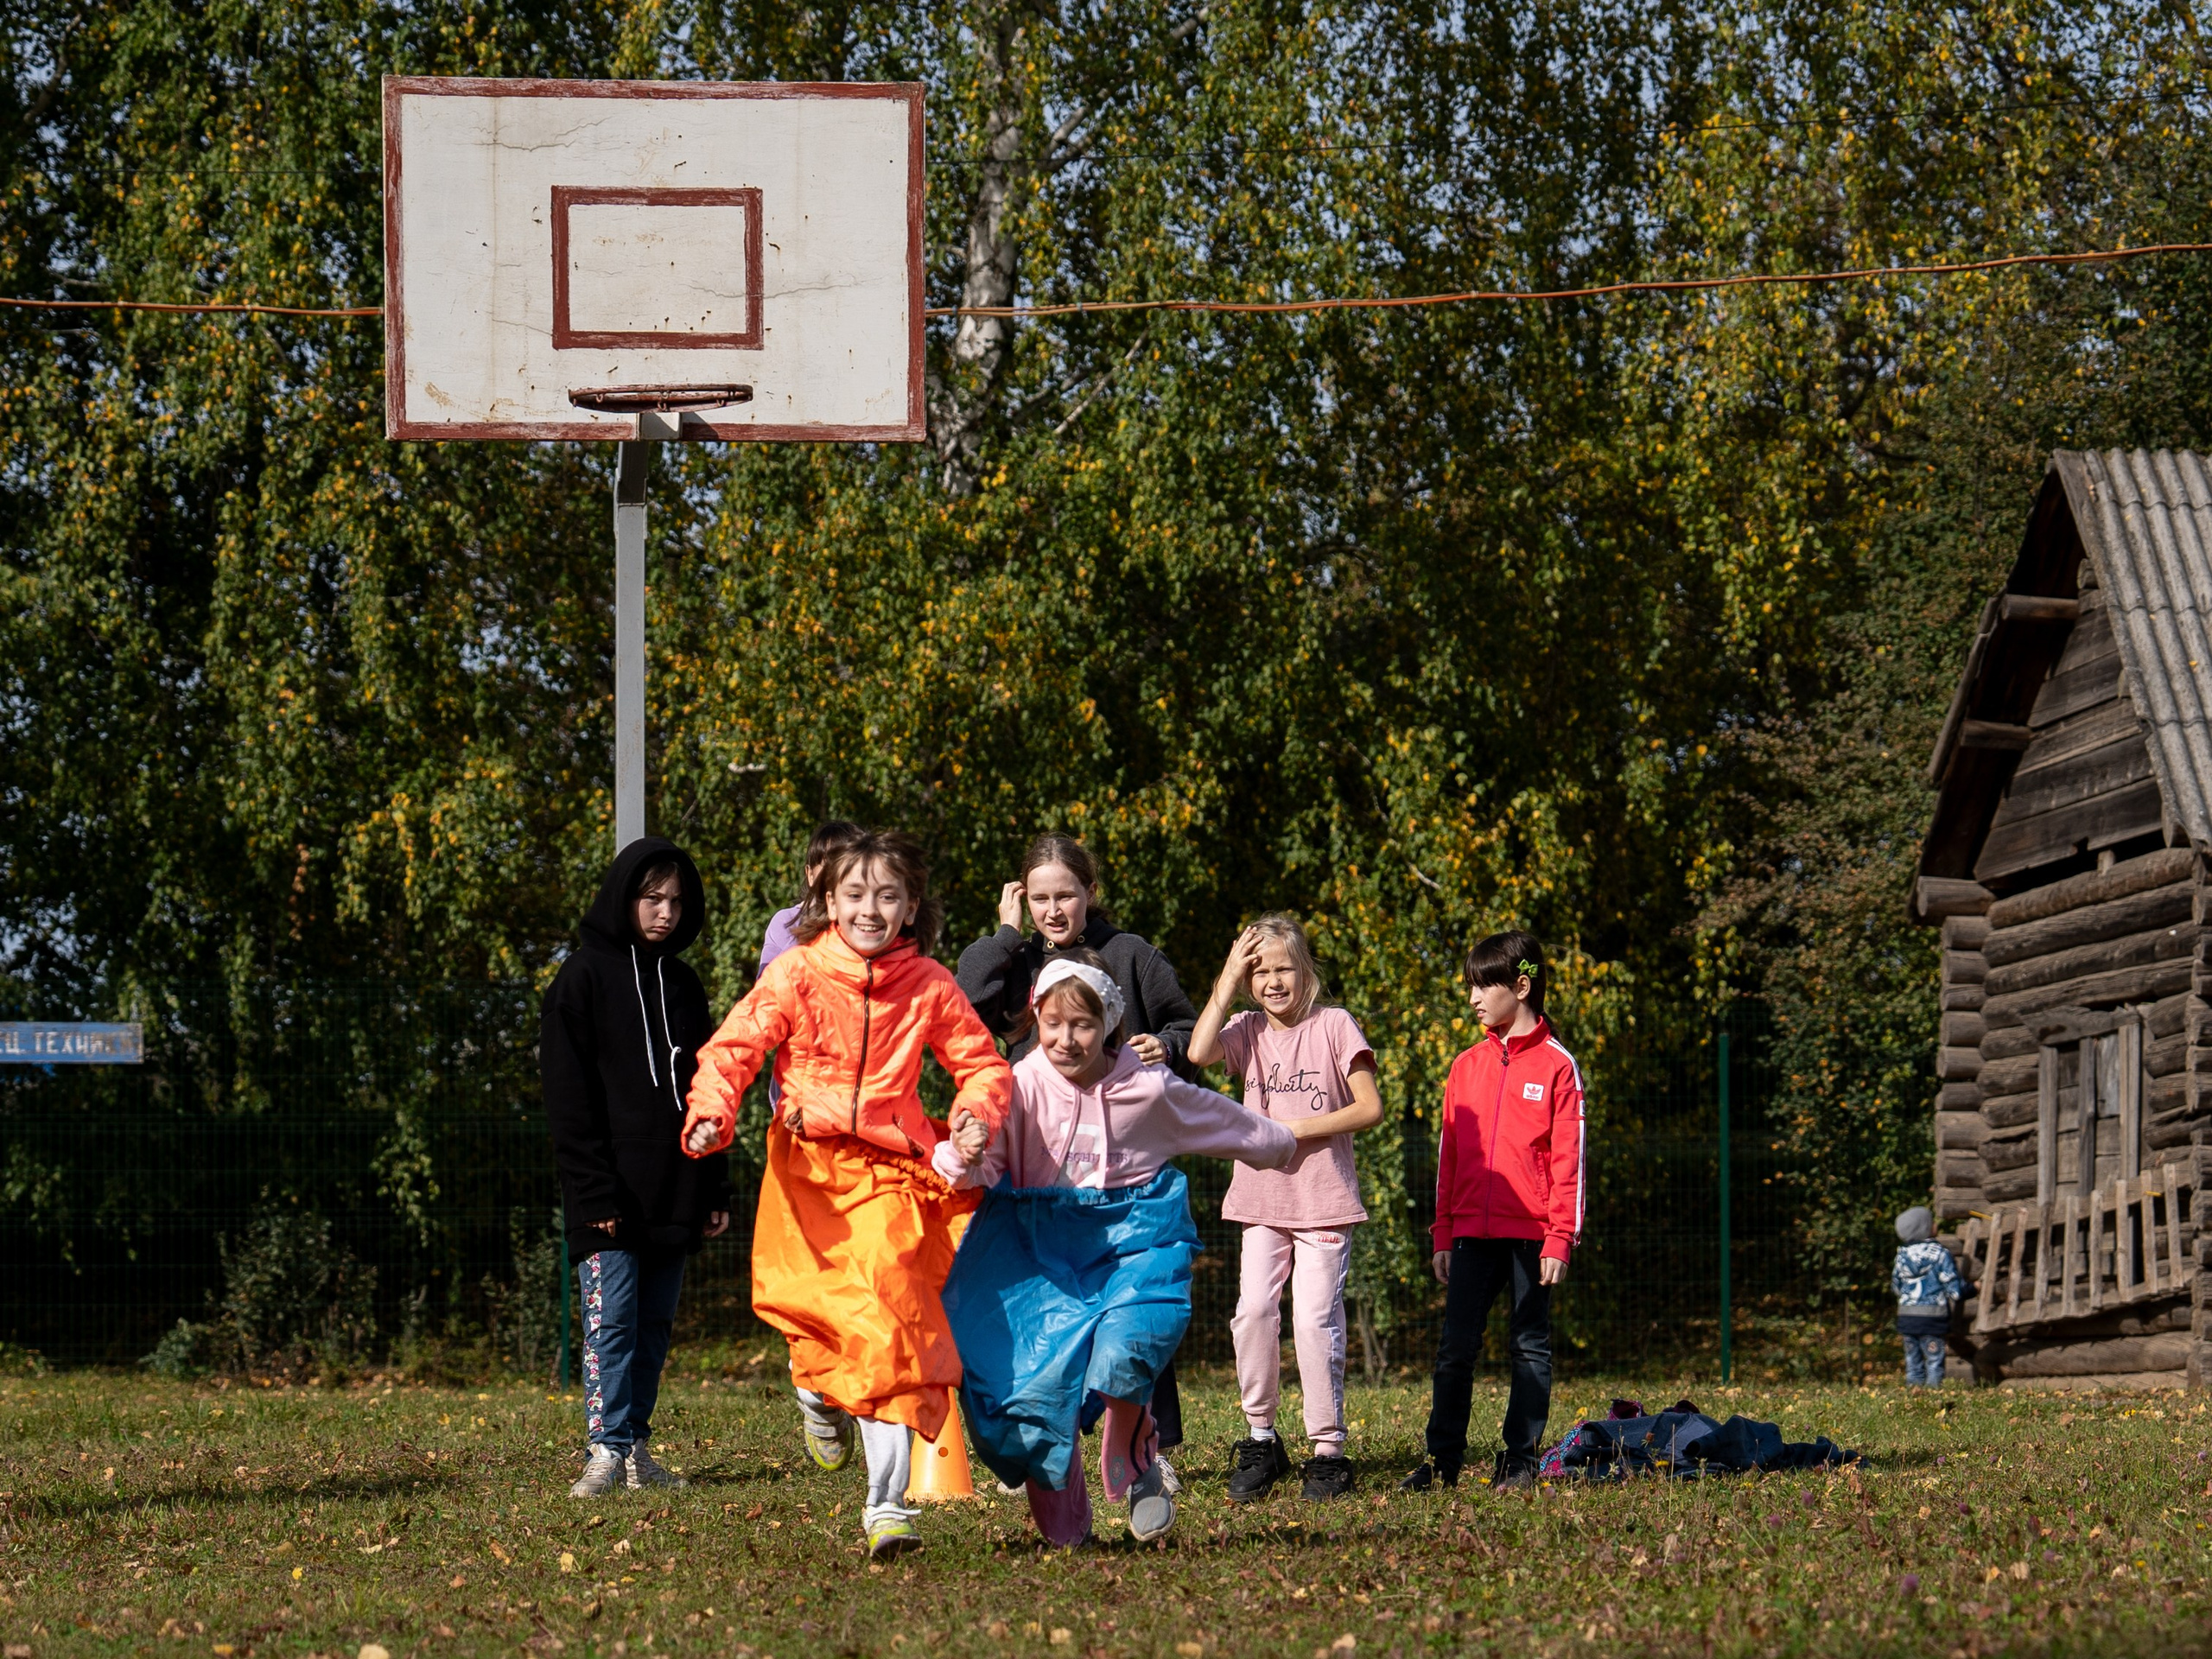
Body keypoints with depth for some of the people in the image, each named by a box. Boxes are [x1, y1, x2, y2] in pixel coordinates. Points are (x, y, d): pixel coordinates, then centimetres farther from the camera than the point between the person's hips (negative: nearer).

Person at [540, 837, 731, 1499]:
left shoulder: (682, 984, 16)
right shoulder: (584, 977, -2)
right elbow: (568, 1098, -7)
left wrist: (714, 1191, 11)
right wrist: (593, 1192, -15)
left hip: (672, 1192, 6)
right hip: (611, 1193, -6)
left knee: (655, 1324, 7)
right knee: (611, 1319, -10)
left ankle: (635, 1447, 12)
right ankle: (608, 1450, -13)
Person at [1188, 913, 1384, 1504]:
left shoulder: (1334, 1026, -1)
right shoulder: (1248, 1030, 8)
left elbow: (1369, 1107, -5)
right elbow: (1200, 1052, -13)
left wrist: (1296, 1130, -12)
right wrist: (1228, 979, -9)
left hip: (1324, 1200, -3)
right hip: (1262, 1201, 3)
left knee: (1315, 1319, -7)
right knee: (1253, 1311, -9)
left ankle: (1328, 1451, 0)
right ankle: (1260, 1441, 4)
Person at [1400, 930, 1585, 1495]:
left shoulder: (1555, 1065, -1)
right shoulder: (1467, 1066, 12)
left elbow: (1568, 1158, -4)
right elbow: (1450, 1155, 14)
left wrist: (1560, 1238, -10)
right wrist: (1443, 1235, 10)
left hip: (1531, 1235, -4)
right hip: (1472, 1232, 4)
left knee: (1529, 1349, 4)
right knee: (1454, 1348, 1)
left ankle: (1520, 1460, 9)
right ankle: (1441, 1460, 6)